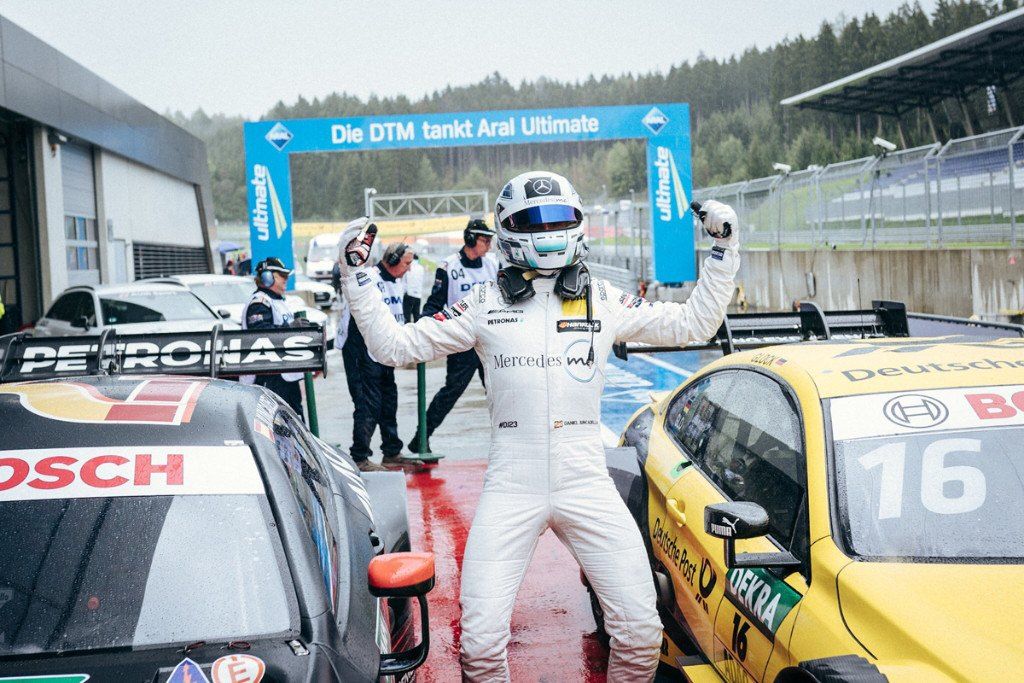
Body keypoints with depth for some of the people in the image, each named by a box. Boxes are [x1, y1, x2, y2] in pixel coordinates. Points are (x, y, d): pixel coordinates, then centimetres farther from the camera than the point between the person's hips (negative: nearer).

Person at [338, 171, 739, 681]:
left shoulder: (603, 300, 8)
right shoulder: (484, 303, 5)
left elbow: (693, 323, 15)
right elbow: (394, 346, 6)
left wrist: (722, 250, 9)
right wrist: (355, 275, 1)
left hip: (587, 486, 1)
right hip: (510, 490, -1)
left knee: (640, 631, -1)